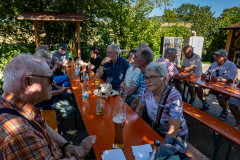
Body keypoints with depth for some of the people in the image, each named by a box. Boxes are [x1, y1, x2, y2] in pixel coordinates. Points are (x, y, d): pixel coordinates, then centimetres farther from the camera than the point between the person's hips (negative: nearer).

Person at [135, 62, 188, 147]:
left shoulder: (174, 97, -27)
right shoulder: (147, 91, -12)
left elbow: (173, 131, -25)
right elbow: (139, 109, 6)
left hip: (176, 137, -5)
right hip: (156, 131, 5)